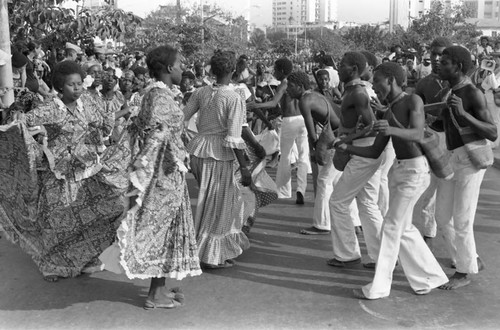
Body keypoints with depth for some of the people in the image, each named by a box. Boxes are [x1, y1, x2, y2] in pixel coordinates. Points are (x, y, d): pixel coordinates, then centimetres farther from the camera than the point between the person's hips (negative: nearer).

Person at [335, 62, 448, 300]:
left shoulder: (413, 101, -10)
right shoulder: (389, 114, 12)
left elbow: (417, 134, -26)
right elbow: (375, 152, 12)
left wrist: (392, 130, -45)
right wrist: (346, 147, -1)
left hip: (415, 170, -8)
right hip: (398, 170, 9)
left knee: (391, 226, -7)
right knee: (404, 229, 13)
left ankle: (379, 286, 1)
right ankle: (429, 277, 27)